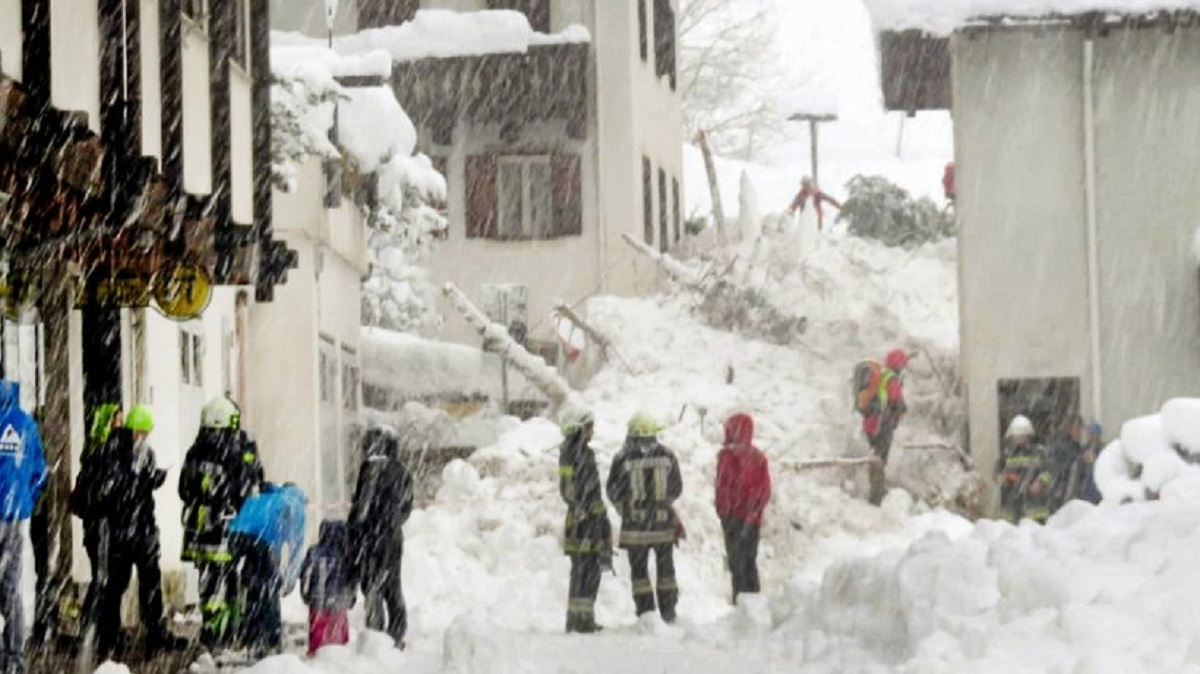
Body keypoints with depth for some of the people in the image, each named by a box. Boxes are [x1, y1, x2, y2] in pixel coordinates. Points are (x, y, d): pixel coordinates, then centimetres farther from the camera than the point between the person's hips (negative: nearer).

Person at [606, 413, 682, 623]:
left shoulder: (624, 458, -10)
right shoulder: (667, 456, -2)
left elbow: (614, 491, -2)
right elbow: (677, 488, 7)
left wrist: (623, 509, 18)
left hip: (635, 522, -2)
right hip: (663, 520, 2)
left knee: (639, 570, 5)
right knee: (665, 568, 14)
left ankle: (646, 613, 1)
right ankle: (668, 612, 16)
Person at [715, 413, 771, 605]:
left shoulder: (728, 454, -8)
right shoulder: (759, 457, 8)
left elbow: (724, 485, -11)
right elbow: (765, 489, 8)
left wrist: (722, 510, -3)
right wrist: (755, 510, 12)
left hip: (734, 515, -6)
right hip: (753, 518, 6)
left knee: (737, 562, -6)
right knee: (750, 562, 13)